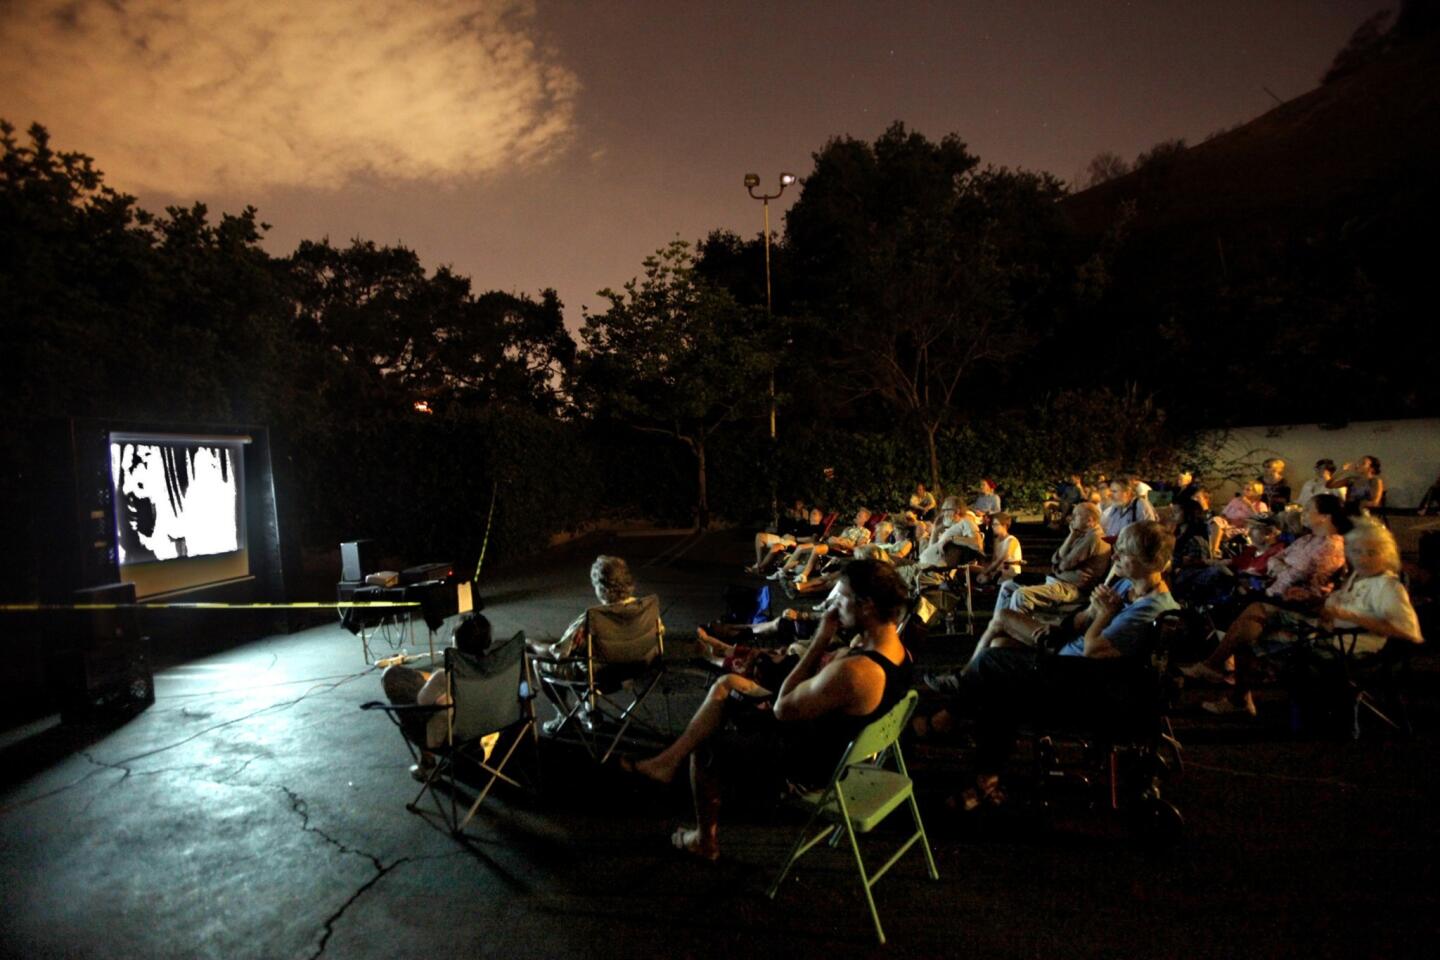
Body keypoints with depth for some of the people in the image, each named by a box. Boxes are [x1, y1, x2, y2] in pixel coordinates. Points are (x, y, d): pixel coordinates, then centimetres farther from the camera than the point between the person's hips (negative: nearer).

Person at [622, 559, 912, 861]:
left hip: (809, 761, -9)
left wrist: (820, 640, -26)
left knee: (704, 748, 13)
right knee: (727, 684, 14)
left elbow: (782, 708, -25)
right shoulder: (893, 647, -9)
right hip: (832, 735, 9)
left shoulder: (855, 672, -40)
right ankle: (670, 761, 21)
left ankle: (705, 841, 34)